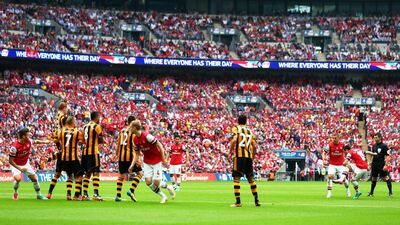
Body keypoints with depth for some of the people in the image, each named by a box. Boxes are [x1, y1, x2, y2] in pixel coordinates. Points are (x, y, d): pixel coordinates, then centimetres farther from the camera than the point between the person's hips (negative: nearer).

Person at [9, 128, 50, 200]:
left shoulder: (29, 141, -15)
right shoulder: (15, 147, -31)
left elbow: (36, 141, 9)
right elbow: (10, 161, -25)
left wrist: (44, 142, -9)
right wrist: (19, 168, -31)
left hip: (26, 164, 5)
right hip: (16, 165, -5)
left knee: (34, 179, 5)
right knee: (18, 178, -29)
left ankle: (39, 195, 24)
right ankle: (15, 193, -1)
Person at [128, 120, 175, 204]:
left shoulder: (147, 136, -24)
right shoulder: (135, 140, 0)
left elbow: (160, 146, -19)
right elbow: (137, 154, 11)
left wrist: (164, 160, -18)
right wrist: (132, 165, 1)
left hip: (157, 161, -6)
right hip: (147, 162, 6)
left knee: (156, 182, -12)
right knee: (148, 182, -7)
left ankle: (168, 187, 21)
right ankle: (163, 196, 11)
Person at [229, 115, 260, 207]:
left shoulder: (236, 128, 2)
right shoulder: (250, 131, 16)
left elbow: (234, 140, -15)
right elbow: (254, 146, 12)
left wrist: (230, 152, -7)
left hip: (239, 155, -5)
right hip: (249, 156, 5)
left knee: (236, 178, -4)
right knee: (251, 179, 15)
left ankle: (238, 202, -12)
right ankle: (256, 200, 18)